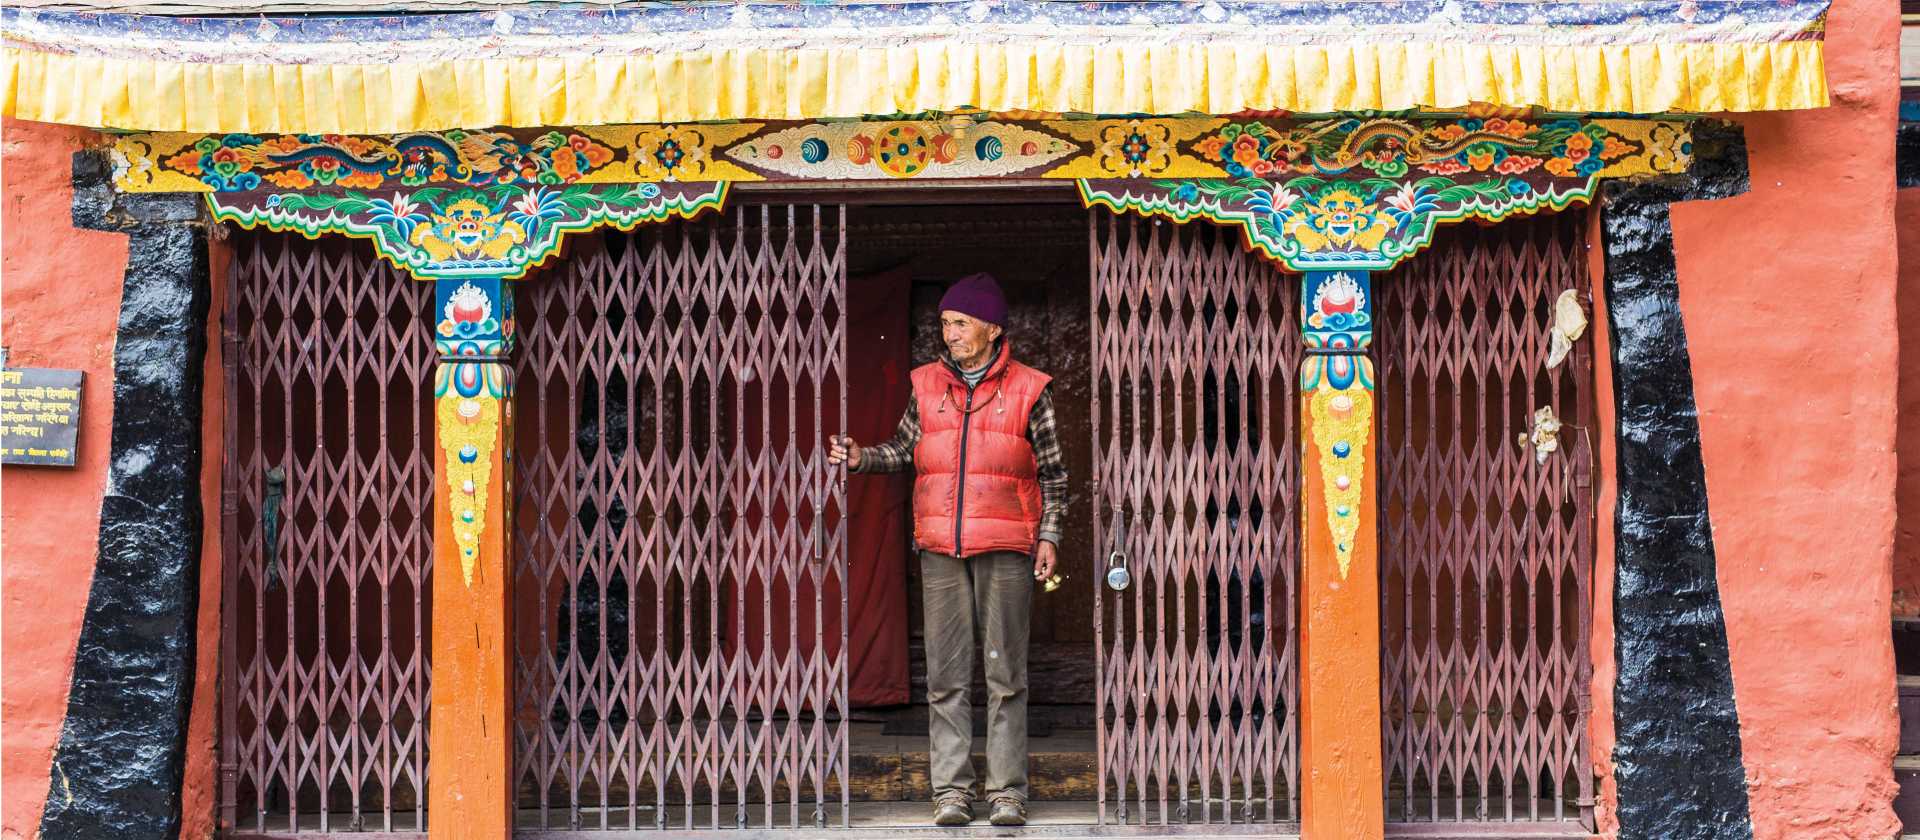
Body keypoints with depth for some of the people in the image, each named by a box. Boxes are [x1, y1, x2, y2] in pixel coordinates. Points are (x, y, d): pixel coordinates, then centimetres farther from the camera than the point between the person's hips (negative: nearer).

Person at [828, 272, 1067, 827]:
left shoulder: (1027, 389, 4)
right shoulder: (927, 385, 12)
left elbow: (1052, 473, 8)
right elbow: (905, 451, 18)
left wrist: (1049, 536, 1)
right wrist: (862, 458, 1)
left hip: (1006, 551, -2)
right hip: (940, 551, 2)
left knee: (1006, 674, 0)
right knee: (946, 676, 2)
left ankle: (1008, 793, 5)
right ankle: (951, 791, 7)